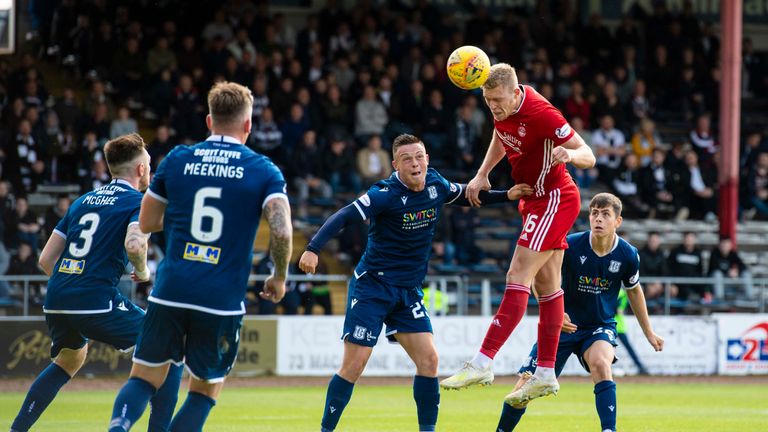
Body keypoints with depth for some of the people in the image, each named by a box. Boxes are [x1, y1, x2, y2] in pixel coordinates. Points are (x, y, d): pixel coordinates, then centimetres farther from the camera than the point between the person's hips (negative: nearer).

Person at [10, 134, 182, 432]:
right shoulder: (139, 202, 1)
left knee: (69, 361, 35)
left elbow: (46, 259, 19)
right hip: (97, 303, -7)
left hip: (56, 303, 7)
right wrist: (143, 272, -1)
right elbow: (134, 244, -21)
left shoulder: (83, 201, 21)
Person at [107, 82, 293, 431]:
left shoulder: (177, 160, 6)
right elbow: (281, 232, -12)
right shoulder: (264, 171, 0)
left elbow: (146, 223, 13)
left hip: (170, 292, 1)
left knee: (144, 379, 9)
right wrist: (280, 278, 5)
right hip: (223, 299, -1)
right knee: (205, 390, 15)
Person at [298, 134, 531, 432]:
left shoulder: (435, 184, 0)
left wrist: (506, 196, 13)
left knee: (428, 360, -3)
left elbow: (464, 196, 22)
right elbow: (343, 217, -26)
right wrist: (313, 249, -39)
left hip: (408, 292, 6)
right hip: (372, 287, -6)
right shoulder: (386, 194, -19)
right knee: (354, 366, -9)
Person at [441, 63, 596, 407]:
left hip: (554, 201, -9)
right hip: (536, 201, 9)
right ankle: (545, 375, 14)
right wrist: (482, 174, 10)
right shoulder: (503, 110, -2)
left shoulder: (540, 113, -26)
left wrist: (570, 155, -45)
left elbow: (589, 157, -23)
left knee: (519, 278, -14)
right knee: (546, 285, 11)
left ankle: (482, 363, -18)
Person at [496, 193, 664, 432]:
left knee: (600, 363, -35)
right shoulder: (570, 245, -18)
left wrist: (649, 333, 17)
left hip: (600, 326, 0)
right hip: (563, 323, 0)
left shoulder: (628, 255, -11)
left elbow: (634, 290, 10)